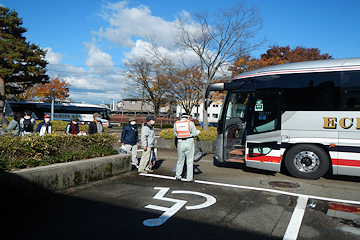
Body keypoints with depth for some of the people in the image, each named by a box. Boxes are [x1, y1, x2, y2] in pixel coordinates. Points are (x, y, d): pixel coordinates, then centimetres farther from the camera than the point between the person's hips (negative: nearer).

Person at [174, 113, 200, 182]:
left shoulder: (176, 123, 5)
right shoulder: (190, 123, -4)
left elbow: (175, 134, 8)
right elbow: (195, 133, -4)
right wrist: (198, 131, 17)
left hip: (180, 143, 3)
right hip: (189, 142, -3)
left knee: (180, 160, 15)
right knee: (190, 160, 5)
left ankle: (178, 176, 23)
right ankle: (189, 178, 9)